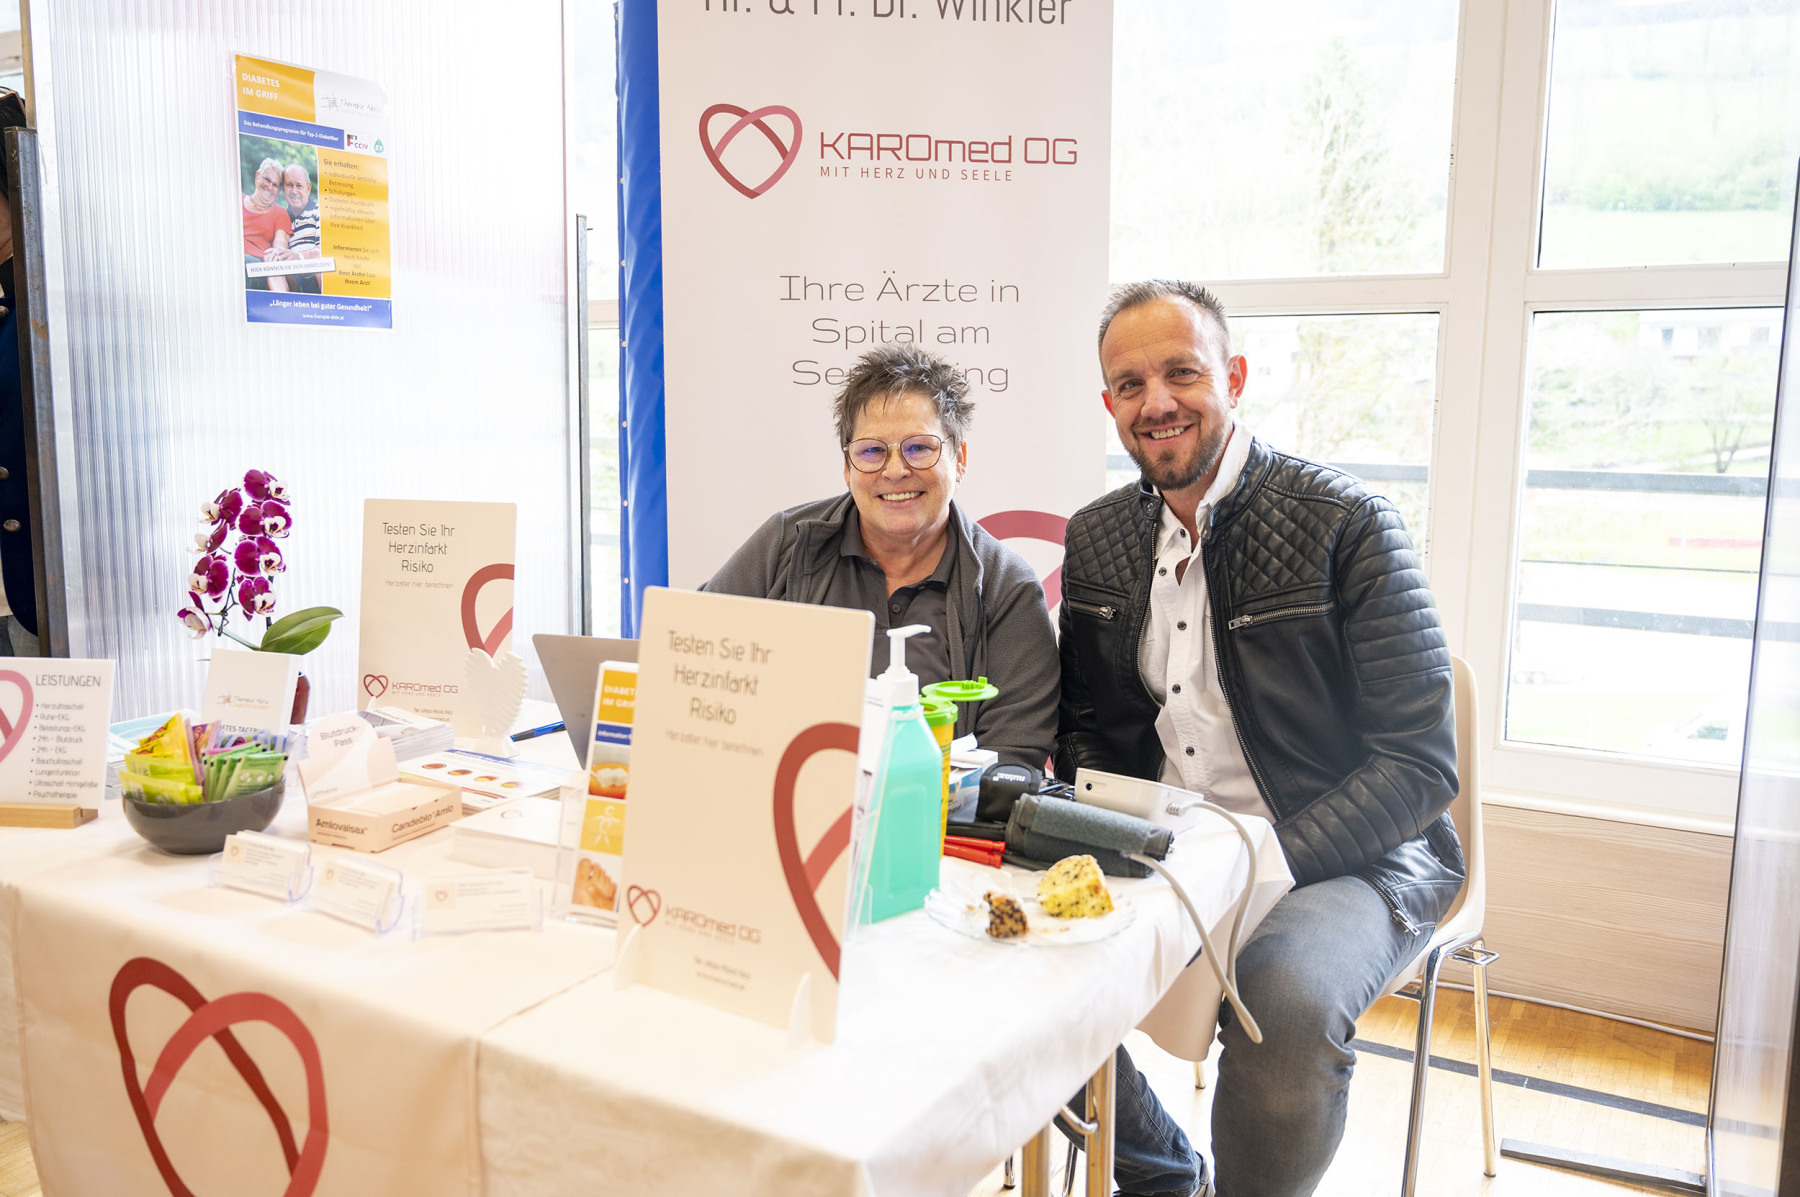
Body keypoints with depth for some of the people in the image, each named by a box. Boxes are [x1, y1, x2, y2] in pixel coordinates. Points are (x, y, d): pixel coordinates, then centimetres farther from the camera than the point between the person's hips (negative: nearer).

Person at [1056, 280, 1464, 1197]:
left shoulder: (1347, 523, -11)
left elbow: (1420, 762, -13)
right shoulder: (1095, 539, 6)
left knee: (1285, 1000, -34)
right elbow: (1087, 732, 15)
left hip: (1347, 861, -5)